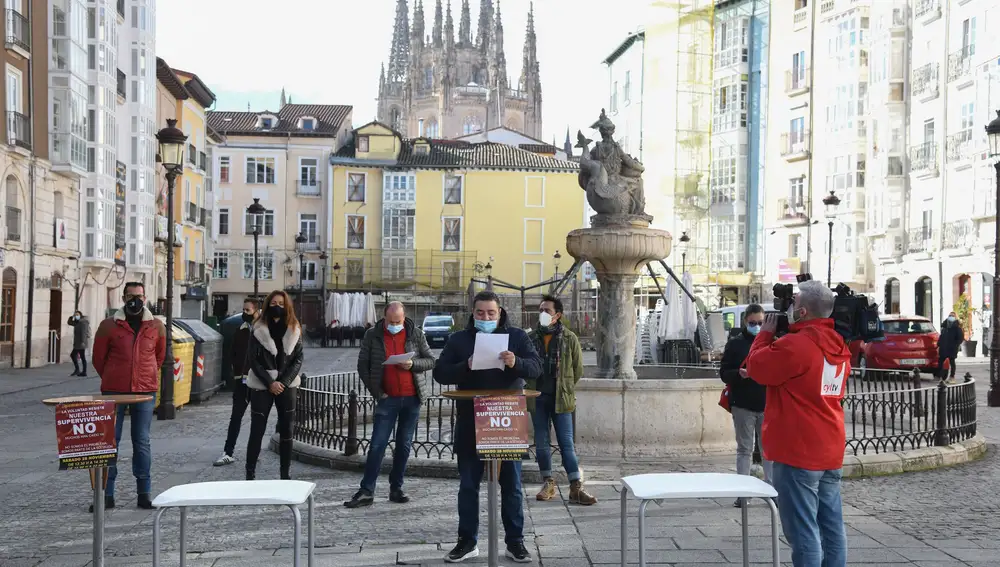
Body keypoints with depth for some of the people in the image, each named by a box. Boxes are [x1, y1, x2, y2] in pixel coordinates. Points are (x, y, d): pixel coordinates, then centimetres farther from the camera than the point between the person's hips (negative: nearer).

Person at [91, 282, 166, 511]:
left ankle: (144, 494, 13)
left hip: (145, 391, 1)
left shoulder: (156, 326, 4)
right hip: (114, 393, -1)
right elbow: (98, 358, 8)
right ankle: (106, 494, 9)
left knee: (142, 442, 6)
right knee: (109, 441, 2)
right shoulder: (109, 326, -1)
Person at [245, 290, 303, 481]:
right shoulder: (258, 329, -1)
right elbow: (254, 360, -4)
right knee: (257, 431, -1)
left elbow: (298, 359, 2)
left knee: (286, 431, 5)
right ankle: (250, 473, 5)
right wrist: (270, 383, -12)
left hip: (286, 386, 2)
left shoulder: (294, 330, 5)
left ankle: (285, 474, 12)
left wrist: (283, 382, -10)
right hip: (262, 386, -2)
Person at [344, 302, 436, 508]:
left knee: (404, 445, 7)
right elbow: (363, 366, 2)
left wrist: (413, 364, -14)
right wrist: (376, 392, -5)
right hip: (387, 398, -2)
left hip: (412, 398, 2)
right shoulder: (372, 335, -1)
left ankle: (396, 489, 17)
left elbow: (431, 361, 6)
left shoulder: (416, 334, 2)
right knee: (377, 446, -4)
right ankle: (366, 491, 0)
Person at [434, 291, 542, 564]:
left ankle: (515, 542, 16)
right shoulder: (458, 339, 5)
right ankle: (467, 541, 18)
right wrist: (465, 367, -20)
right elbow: (440, 372, -1)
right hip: (470, 424, 1)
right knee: (468, 484, 7)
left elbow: (536, 367, -6)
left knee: (511, 484, 6)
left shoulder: (517, 336, 4)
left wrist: (516, 363, -28)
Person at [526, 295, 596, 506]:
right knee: (541, 443, 8)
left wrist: (565, 388, 7)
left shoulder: (569, 338, -1)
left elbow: (578, 368, 6)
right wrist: (532, 388, 8)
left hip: (561, 398, -2)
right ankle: (548, 484, 19)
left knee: (567, 443, -3)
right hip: (538, 398, 3)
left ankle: (576, 488, -3)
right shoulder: (531, 337, 4)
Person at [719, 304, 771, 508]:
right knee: (744, 448, 5)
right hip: (743, 405, -1)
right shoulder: (735, 344, 3)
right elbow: (724, 373, 2)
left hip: (767, 405, 1)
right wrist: (738, 374, -18)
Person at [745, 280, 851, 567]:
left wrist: (767, 332, 6)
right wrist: (778, 333, 18)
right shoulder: (839, 346, 9)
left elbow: (756, 366, -6)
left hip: (797, 452, -9)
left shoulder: (795, 345, -19)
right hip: (830, 452, 9)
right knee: (832, 528, 12)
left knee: (803, 531, -4)